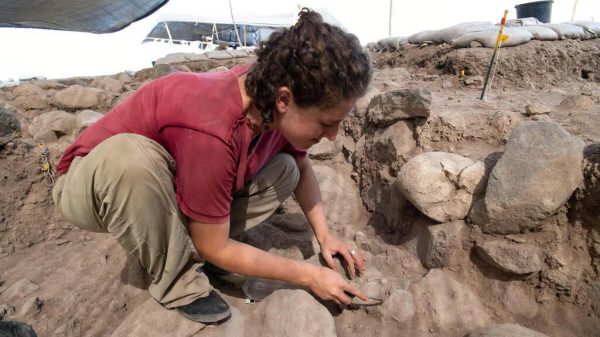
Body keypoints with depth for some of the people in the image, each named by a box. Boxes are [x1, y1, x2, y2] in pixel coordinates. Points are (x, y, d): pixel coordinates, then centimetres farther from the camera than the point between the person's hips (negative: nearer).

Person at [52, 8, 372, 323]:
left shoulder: (274, 100, -17)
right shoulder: (212, 130, -39)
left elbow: (302, 167, 2)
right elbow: (215, 249, -25)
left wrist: (324, 234, -8)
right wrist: (308, 275, -17)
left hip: (166, 182, 5)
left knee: (284, 170, -9)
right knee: (130, 156, -41)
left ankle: (186, 243, -1)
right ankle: (177, 284, -14)